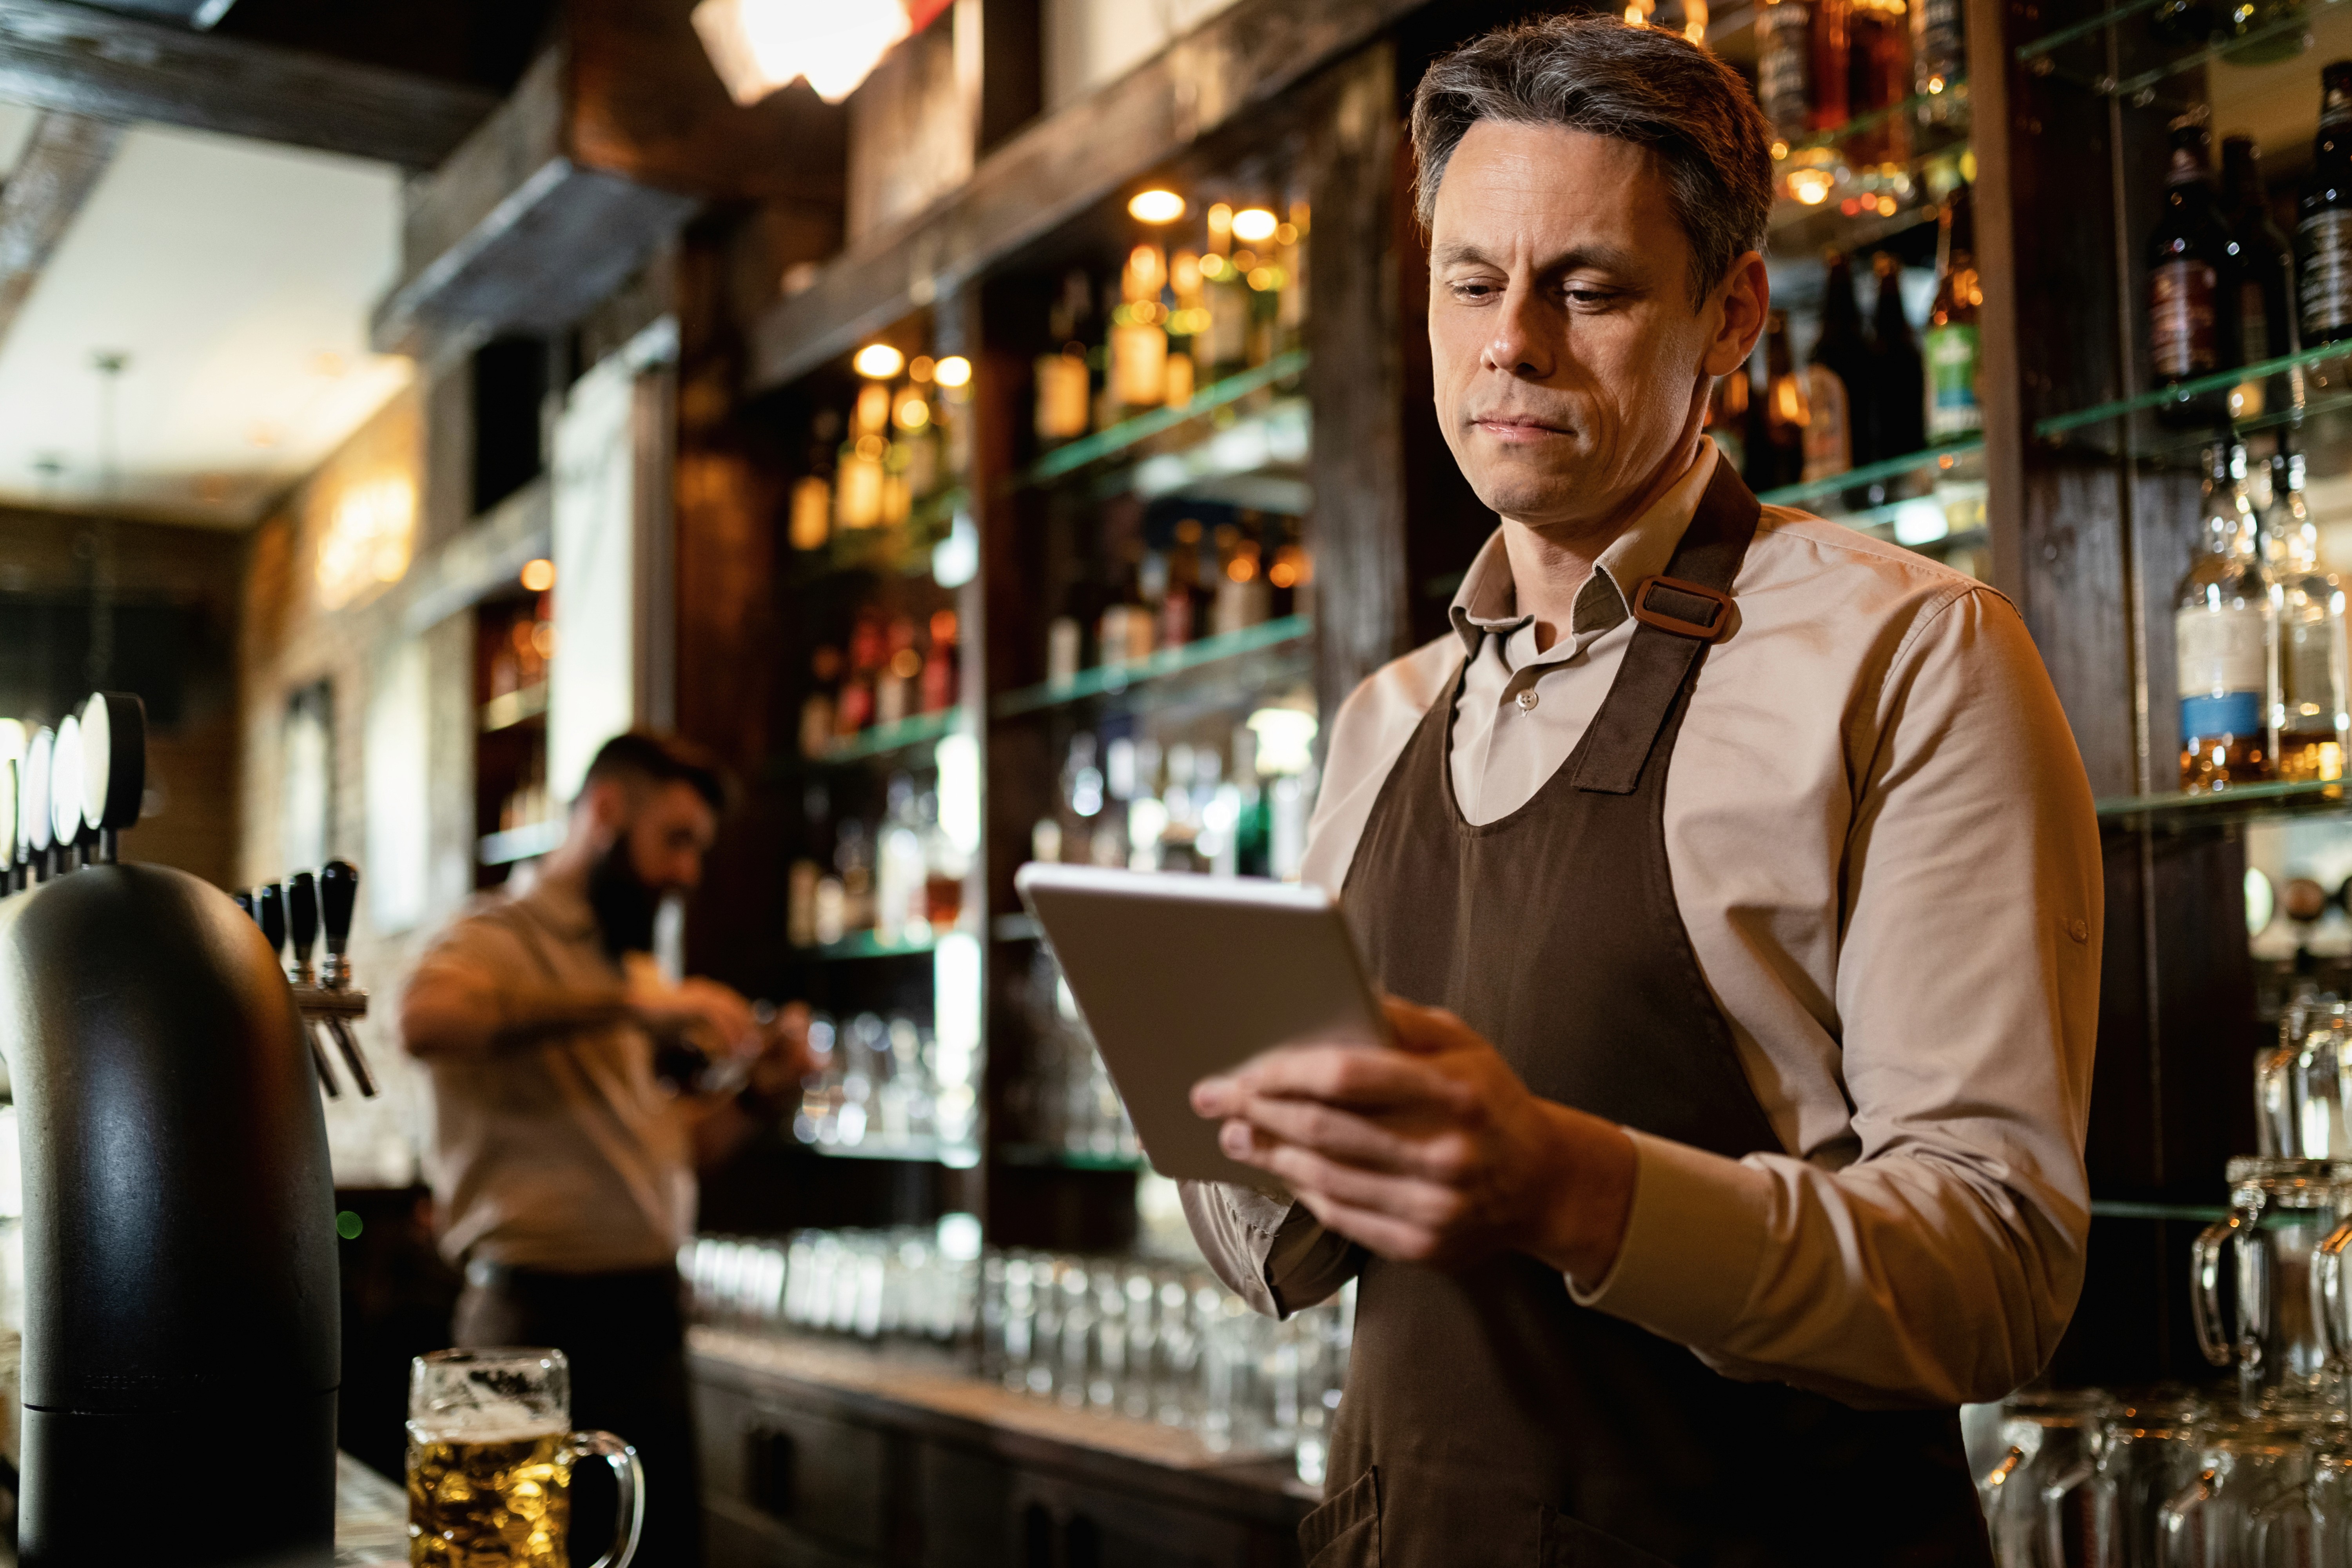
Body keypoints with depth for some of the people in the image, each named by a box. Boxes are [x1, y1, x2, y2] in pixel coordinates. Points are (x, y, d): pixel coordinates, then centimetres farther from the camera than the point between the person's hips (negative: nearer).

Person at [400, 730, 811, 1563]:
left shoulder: (639, 973, 18)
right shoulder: (500, 936, -7)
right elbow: (427, 1021, -31)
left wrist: (761, 1094, 3)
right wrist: (631, 1007, -32)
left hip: (649, 1316, 8)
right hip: (545, 1318, -7)